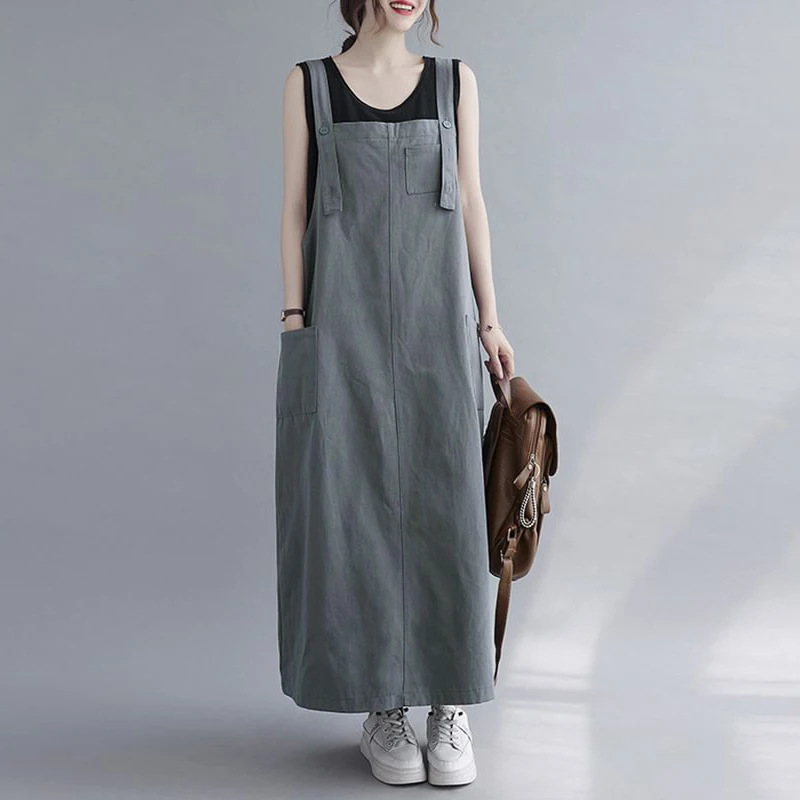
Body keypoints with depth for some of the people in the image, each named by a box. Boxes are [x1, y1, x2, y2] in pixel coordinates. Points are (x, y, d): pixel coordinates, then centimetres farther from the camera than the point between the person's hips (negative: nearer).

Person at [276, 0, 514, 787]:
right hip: (344, 314, -1)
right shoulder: (308, 83, 8)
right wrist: (295, 322, -5)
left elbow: (470, 202, 9)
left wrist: (488, 318, 2)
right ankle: (381, 707, 10)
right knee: (355, 503, -2)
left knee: (444, 502, -2)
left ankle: (451, 705, 9)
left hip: (433, 313, 1)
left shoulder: (454, 80, 11)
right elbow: (295, 209, 4)